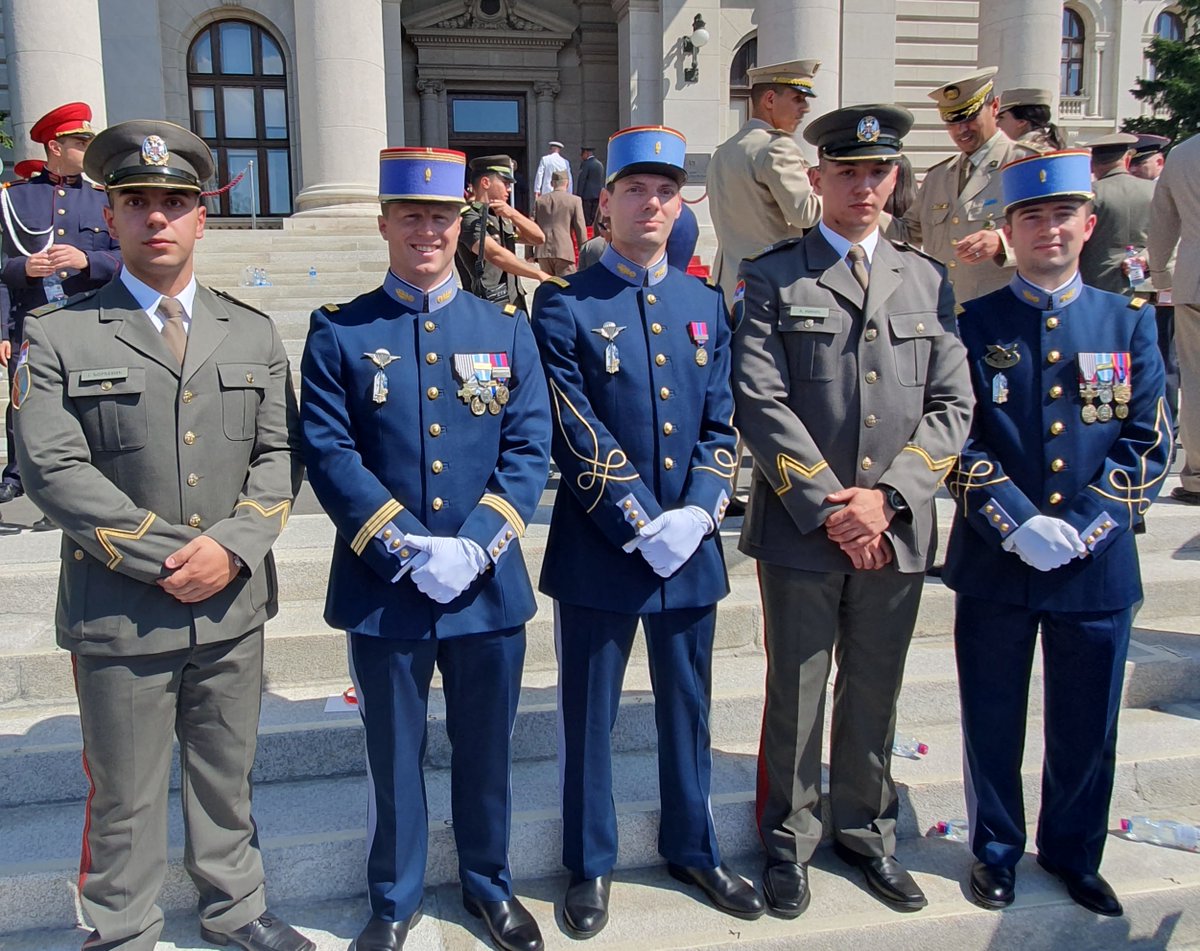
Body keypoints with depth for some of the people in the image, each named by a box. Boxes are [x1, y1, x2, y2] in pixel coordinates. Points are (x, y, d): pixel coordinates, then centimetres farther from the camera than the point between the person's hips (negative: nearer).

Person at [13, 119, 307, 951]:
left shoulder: (254, 334, 8)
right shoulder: (57, 335, -3)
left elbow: (280, 454, 3)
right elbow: (52, 468, -11)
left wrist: (233, 546, -13)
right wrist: (167, 557, -16)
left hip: (234, 605, 3)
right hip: (118, 611, -3)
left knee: (227, 777, 19)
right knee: (125, 797, 13)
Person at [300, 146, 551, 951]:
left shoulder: (507, 328, 5)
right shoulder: (338, 333, 0)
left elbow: (530, 450, -2)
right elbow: (330, 455, -8)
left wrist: (473, 546, -15)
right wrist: (405, 549, -17)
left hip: (490, 583, 2)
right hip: (383, 588, -1)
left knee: (487, 748, 16)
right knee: (394, 754, 14)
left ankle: (489, 882, 39)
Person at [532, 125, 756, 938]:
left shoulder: (708, 306, 9)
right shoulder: (566, 306, -5)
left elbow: (723, 424, 5)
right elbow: (577, 436, -11)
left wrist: (697, 513, -9)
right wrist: (643, 523, -15)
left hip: (691, 548, 4)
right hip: (598, 550, -4)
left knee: (689, 709, 17)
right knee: (589, 716, 10)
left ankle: (693, 847, 37)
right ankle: (591, 864, 30)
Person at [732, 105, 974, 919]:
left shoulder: (929, 282, 10)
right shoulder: (772, 278, 0)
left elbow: (953, 407, 4)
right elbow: (762, 404, -9)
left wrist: (887, 498, -10)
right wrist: (828, 508, -14)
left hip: (897, 533, 3)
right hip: (800, 530, -3)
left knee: (874, 697, 17)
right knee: (796, 696, 10)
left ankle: (868, 832, 36)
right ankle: (790, 840, 29)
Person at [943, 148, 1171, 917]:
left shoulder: (1131, 323, 4)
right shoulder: (973, 324, 0)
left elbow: (1148, 445, -1)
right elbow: (959, 442, -5)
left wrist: (1082, 528, -12)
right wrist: (1019, 525, -16)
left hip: (1098, 565, 2)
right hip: (994, 565, -1)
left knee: (1087, 727, 14)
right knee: (993, 723, 11)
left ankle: (1074, 853, 36)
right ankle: (996, 851, 32)